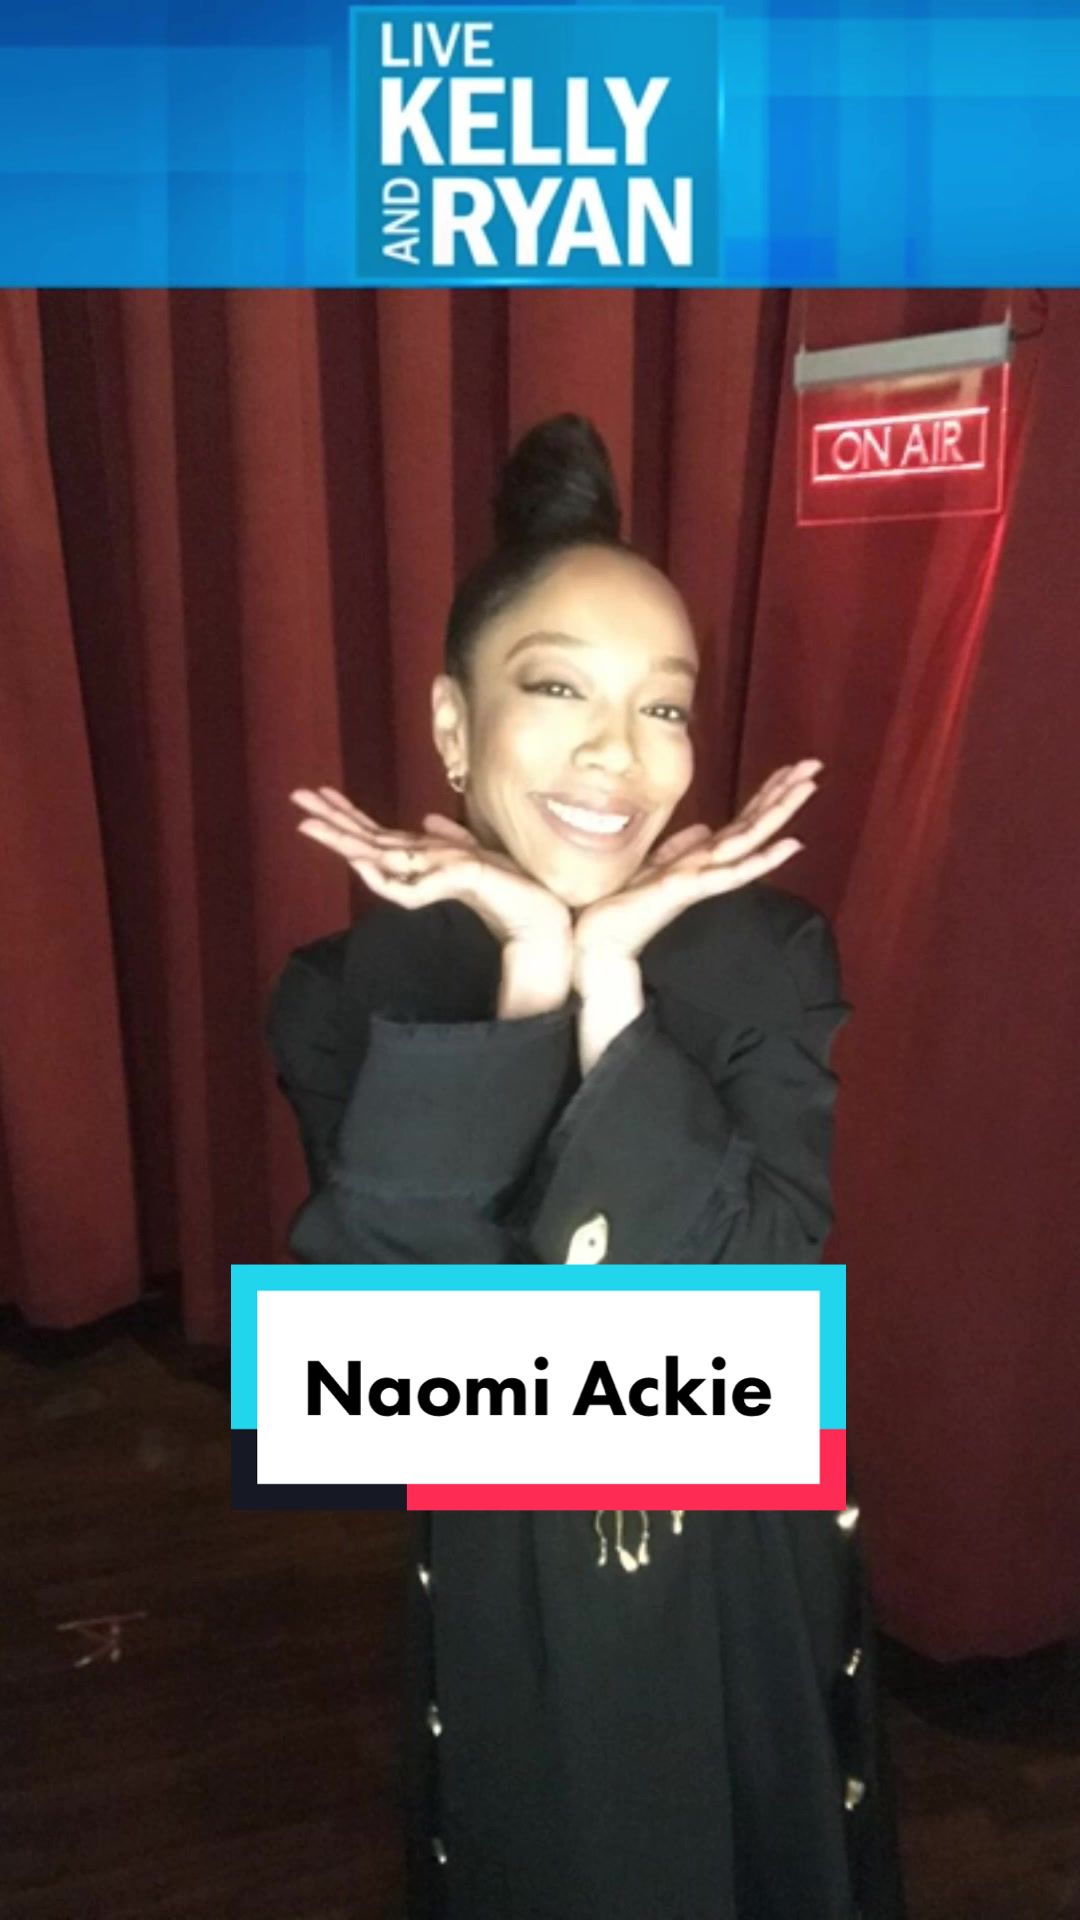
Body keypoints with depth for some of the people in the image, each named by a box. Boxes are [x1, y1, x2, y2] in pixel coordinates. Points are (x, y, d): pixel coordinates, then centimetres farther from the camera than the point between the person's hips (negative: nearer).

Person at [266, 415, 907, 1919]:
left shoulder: (768, 954, -15)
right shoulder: (351, 991, -15)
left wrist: (612, 985, -30)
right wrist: (528, 976, -31)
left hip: (753, 1592, 1)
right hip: (510, 1602, 0)